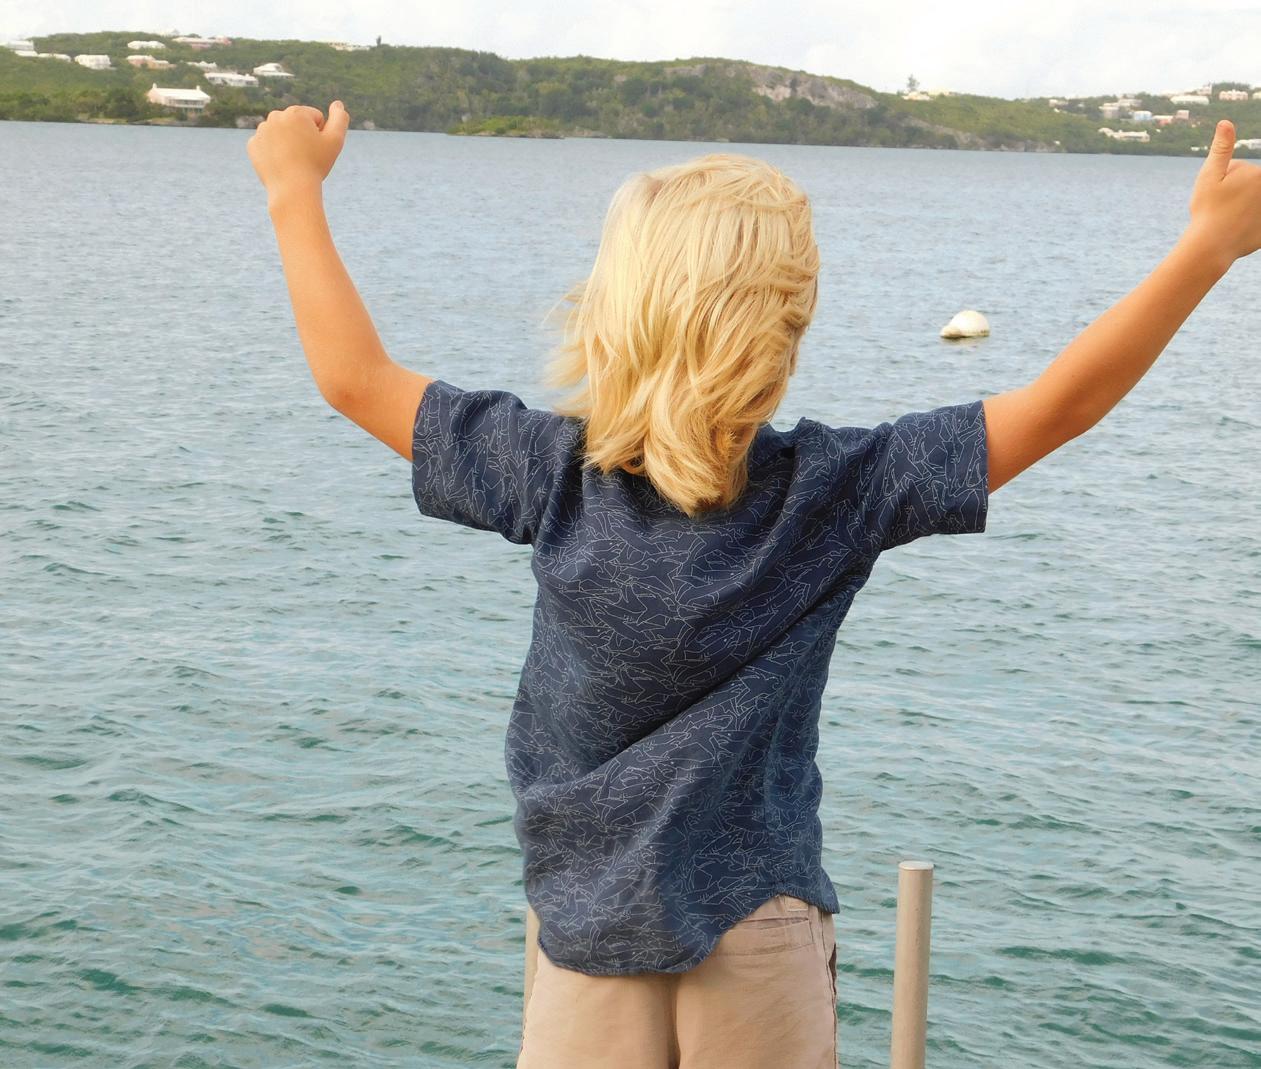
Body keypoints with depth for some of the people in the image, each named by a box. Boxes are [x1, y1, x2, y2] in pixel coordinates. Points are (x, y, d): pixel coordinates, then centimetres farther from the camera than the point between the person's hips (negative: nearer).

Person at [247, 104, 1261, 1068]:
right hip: (763, 929, 0)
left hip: (588, 933, 1)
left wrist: (296, 188, 10)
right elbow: (1058, 404, -11)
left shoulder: (556, 473, -12)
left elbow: (355, 376, -2)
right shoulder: (835, 488, -15)